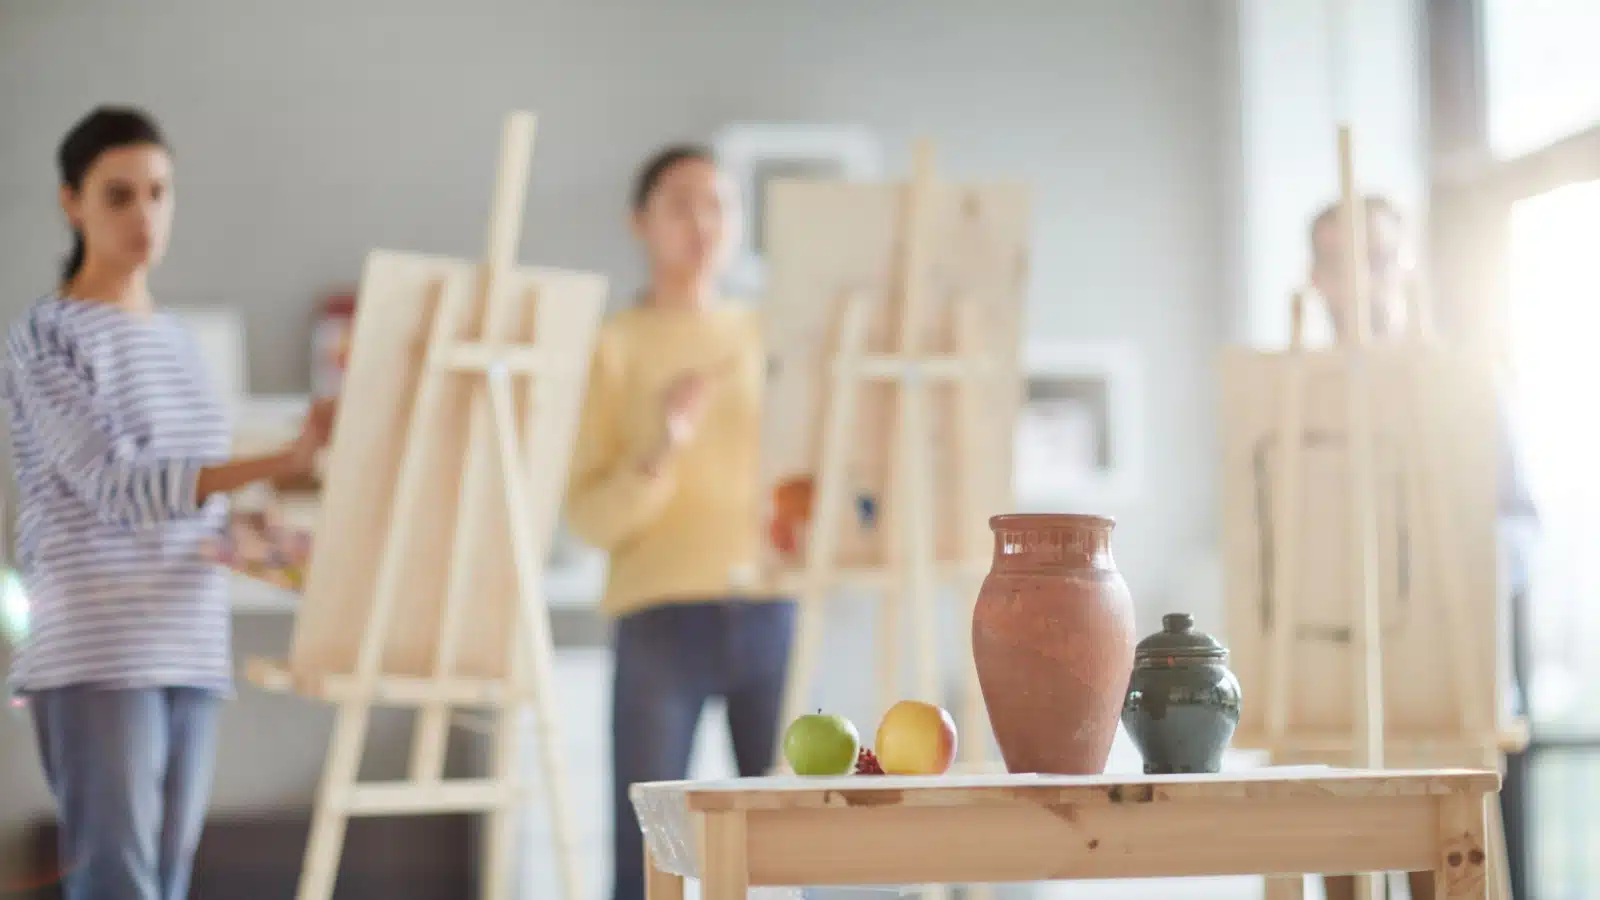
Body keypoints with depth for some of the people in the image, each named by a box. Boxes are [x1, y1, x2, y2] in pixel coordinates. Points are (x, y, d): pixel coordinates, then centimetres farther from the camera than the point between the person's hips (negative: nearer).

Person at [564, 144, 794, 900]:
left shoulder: (769, 337, 12)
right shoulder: (614, 345, 2)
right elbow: (587, 517, -4)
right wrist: (657, 453, -20)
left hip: (770, 610, 3)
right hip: (660, 618, -3)